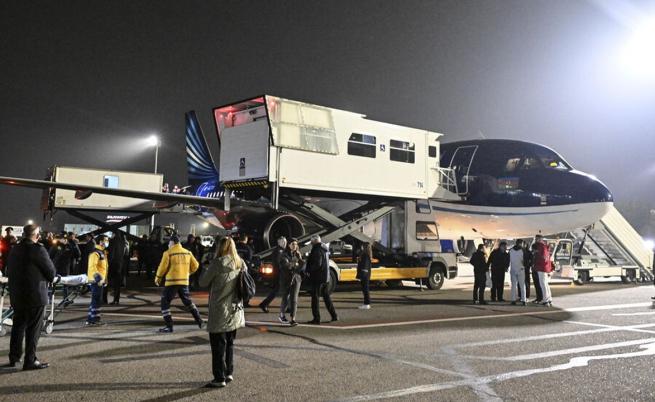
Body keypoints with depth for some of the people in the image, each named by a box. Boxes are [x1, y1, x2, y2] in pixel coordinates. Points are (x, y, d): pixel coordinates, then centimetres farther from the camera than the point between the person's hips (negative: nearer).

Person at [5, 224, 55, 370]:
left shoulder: (14, 250, 7)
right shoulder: (38, 249, -16)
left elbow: (9, 272, 13)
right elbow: (50, 271, -11)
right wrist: (49, 279, 11)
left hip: (17, 296, 7)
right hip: (35, 296, -7)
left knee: (18, 326, 18)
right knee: (33, 328, 0)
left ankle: (14, 357, 26)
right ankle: (30, 360, 3)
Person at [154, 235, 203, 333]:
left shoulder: (168, 253, -8)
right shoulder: (188, 252, 6)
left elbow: (163, 267, -8)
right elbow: (195, 266, 8)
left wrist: (157, 278, 8)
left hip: (171, 282, -5)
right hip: (184, 282, 5)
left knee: (165, 303, 6)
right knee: (188, 301, 22)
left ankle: (169, 326, 1)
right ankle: (199, 321, 22)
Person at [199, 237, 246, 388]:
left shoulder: (218, 263, -15)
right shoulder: (241, 263, 1)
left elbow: (203, 282, -6)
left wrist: (205, 270, 12)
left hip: (220, 311, -6)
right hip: (235, 311, 6)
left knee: (218, 346, 3)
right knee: (229, 343, 19)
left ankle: (219, 378, 7)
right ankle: (229, 373, 26)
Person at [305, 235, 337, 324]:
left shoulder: (317, 250, -15)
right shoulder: (324, 249, 15)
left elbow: (317, 264, -24)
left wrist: (308, 270, -11)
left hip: (318, 277, -9)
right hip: (325, 277, 9)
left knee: (315, 298, -3)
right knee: (326, 296, 17)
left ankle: (316, 319, -3)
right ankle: (334, 316, 21)